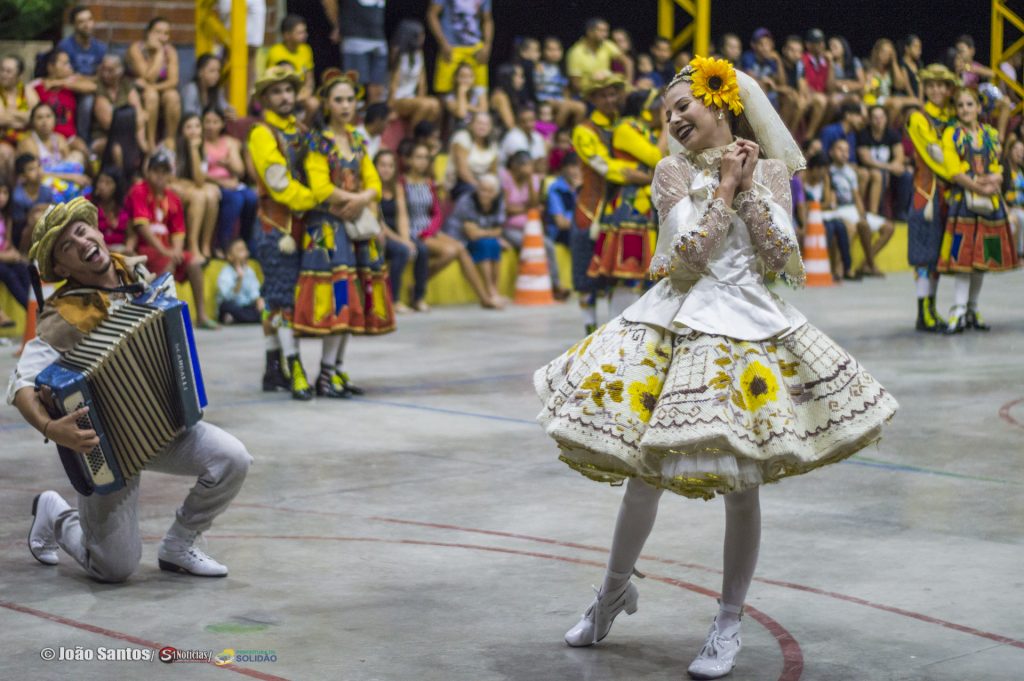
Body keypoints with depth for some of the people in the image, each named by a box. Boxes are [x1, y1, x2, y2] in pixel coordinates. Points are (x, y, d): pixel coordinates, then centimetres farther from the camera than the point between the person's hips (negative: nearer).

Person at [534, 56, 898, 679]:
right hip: (676, 325, 0)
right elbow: (691, 255, -10)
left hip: (749, 326, 0)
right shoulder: (673, 171, 2)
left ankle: (730, 621, 16)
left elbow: (781, 258, -4)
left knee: (742, 483, 2)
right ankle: (614, 591, 25)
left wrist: (749, 187, -6)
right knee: (645, 474, 2)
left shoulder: (771, 170, 6)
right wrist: (725, 185, -7)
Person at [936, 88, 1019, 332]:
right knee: (963, 256, -10)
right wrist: (978, 187, -19)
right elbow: (953, 172, -9)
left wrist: (994, 179, -14)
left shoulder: (991, 134, 13)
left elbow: (998, 169, 8)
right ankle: (959, 311, -10)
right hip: (963, 200, -4)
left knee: (983, 256, 7)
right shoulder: (951, 135, 1)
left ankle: (972, 309, 15)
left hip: (990, 202, 4)